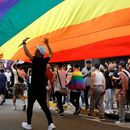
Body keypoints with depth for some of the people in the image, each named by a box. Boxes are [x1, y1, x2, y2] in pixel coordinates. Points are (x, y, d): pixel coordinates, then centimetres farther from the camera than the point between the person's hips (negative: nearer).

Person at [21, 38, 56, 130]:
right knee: (44, 106, 5)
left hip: (34, 87, -5)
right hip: (42, 87, 5)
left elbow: (27, 53, -21)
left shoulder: (36, 60, -12)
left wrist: (24, 43, -7)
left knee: (30, 105, 8)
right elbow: (51, 53, 23)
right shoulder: (45, 60, 4)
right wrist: (47, 43, 26)